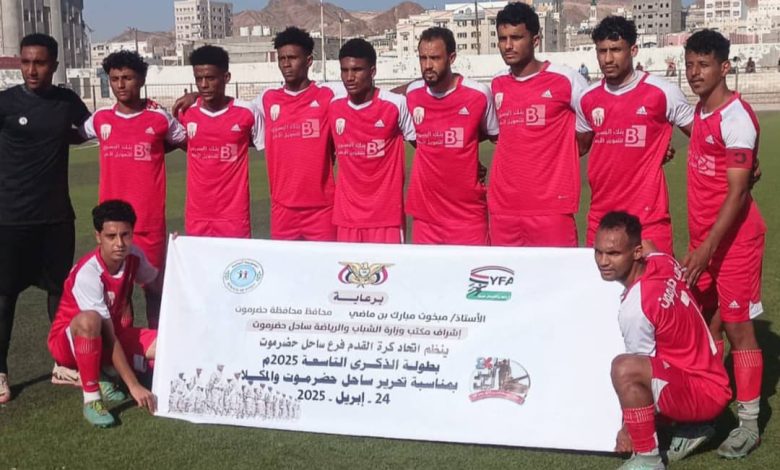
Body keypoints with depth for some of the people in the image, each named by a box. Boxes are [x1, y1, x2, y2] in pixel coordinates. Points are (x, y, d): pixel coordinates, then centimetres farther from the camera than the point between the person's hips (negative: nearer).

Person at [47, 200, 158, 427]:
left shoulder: (133, 257, -11)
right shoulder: (88, 274, -30)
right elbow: (108, 337, -32)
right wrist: (134, 385, -34)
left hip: (110, 333, 7)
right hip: (68, 341, -6)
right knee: (90, 320, -42)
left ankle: (101, 378, -1)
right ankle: (91, 398, -26)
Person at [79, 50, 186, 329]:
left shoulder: (159, 118, -3)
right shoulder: (100, 119, 4)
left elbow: (188, 142, 11)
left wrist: (150, 154, 2)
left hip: (150, 220, -2)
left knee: (153, 285, 7)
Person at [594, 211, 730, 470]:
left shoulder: (634, 307, -26)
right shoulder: (663, 262, -5)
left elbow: (636, 370, -14)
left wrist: (628, 429, -3)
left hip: (703, 393, -10)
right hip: (710, 374, 10)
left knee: (624, 368, -33)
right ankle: (693, 428, 25)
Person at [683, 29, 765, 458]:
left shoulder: (736, 117, -17)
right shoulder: (700, 111, 9)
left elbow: (737, 193, -20)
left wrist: (708, 247, -22)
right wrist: (699, 243, 15)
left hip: (734, 239, -8)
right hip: (704, 237, 8)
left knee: (737, 326, -2)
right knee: (707, 322, 13)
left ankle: (748, 421, 7)